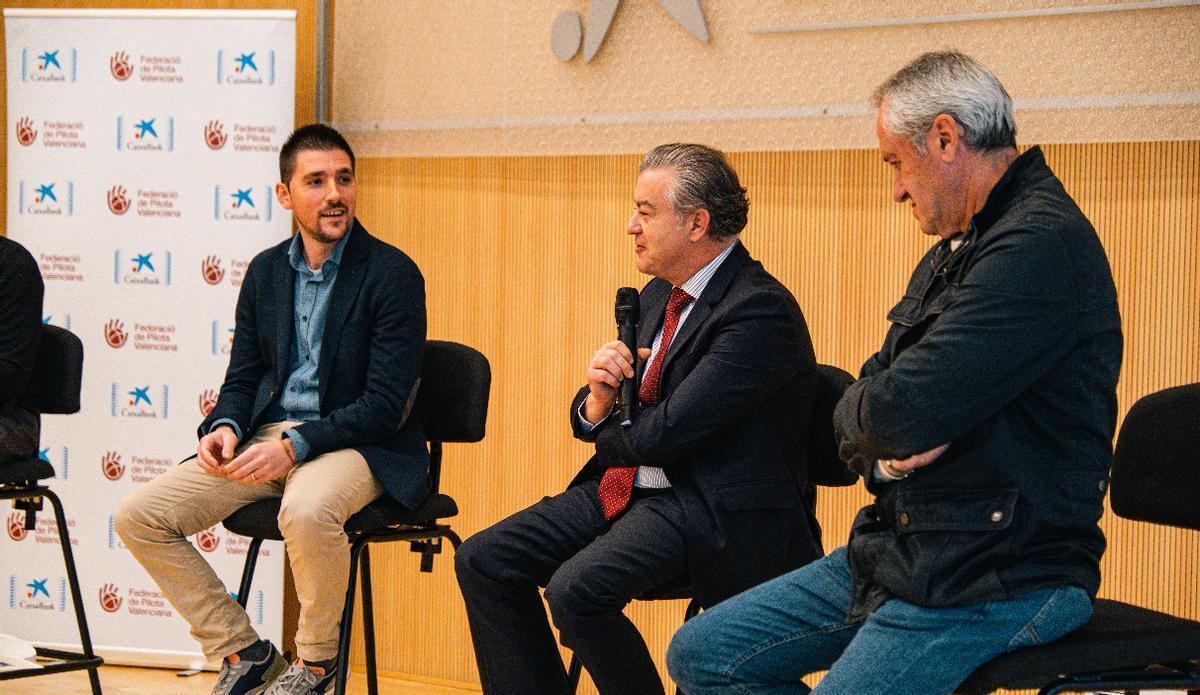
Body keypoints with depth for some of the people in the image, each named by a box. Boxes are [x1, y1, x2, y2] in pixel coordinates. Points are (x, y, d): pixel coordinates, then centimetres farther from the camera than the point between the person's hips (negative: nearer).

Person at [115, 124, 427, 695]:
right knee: (138, 517, -9)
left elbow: (386, 403, -14)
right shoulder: (266, 271, 11)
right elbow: (242, 378, 15)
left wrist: (294, 447, -24)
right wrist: (225, 427, -9)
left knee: (307, 510, -40)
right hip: (267, 435, 6)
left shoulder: (392, 274, -8)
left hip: (358, 443, -6)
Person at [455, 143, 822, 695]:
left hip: (713, 511, -9)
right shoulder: (659, 296, 13)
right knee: (482, 562, -4)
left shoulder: (760, 310, -17)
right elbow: (592, 423, 16)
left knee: (575, 590, -29)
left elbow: (667, 432, -22)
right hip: (628, 489, 9)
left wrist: (608, 438, -1)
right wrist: (600, 396, -9)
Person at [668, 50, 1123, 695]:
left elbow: (898, 410, -25)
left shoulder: (1042, 245, -18)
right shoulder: (956, 249, 17)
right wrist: (881, 451, -8)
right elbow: (859, 416, 16)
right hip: (903, 550, 10)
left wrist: (877, 422, -1)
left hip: (996, 582, -10)